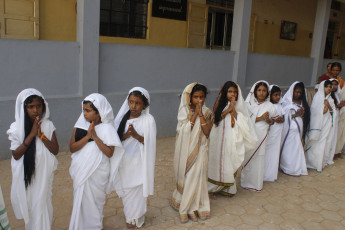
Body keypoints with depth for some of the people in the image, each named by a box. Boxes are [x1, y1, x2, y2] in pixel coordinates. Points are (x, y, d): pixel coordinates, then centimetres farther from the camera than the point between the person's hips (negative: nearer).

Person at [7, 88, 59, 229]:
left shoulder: (48, 125, -7)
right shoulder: (17, 128, -11)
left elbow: (55, 150, -8)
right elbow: (16, 155, -16)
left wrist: (41, 135, -21)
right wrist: (31, 134, -23)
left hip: (44, 175, 1)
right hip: (26, 176, -1)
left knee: (43, 206, 13)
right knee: (30, 206, 15)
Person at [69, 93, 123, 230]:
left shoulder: (107, 128, -13)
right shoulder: (80, 125, -5)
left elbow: (110, 153, -19)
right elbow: (72, 148, -11)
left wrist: (95, 136, -24)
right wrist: (87, 136, -22)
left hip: (97, 173, -3)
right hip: (81, 171, 3)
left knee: (94, 201, 13)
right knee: (80, 200, 17)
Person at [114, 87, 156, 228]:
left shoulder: (148, 120, -13)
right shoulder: (123, 117, -1)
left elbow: (149, 143, -12)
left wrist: (136, 135, -25)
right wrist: (125, 135, -18)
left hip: (138, 163, -4)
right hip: (124, 162, 4)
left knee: (137, 190, 7)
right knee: (125, 189, 15)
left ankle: (136, 219, 30)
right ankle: (129, 216, 39)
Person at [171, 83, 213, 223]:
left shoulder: (207, 113, -1)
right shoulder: (184, 111, -6)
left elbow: (207, 132, -13)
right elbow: (185, 130, -19)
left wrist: (200, 114, -19)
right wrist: (195, 113, -19)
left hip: (200, 151, 1)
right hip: (185, 150, -1)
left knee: (196, 178, 3)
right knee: (185, 178, 7)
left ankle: (193, 208, 22)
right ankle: (185, 208, 24)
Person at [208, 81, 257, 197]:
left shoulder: (239, 106, 2)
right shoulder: (220, 104, 3)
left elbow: (241, 122, -9)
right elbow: (216, 119, -7)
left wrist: (233, 108, -15)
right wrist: (228, 109, -14)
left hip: (232, 139, 0)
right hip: (219, 138, 0)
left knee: (230, 161, 4)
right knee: (218, 161, 5)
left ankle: (227, 188, 18)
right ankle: (215, 187, 20)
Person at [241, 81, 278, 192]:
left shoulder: (269, 106, 4)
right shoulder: (249, 103, -2)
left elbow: (274, 119, 14)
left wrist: (268, 120, -8)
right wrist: (260, 118, -15)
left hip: (261, 135, 1)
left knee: (259, 158, 5)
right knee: (248, 157, 4)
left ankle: (256, 182, 21)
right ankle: (246, 181, 21)